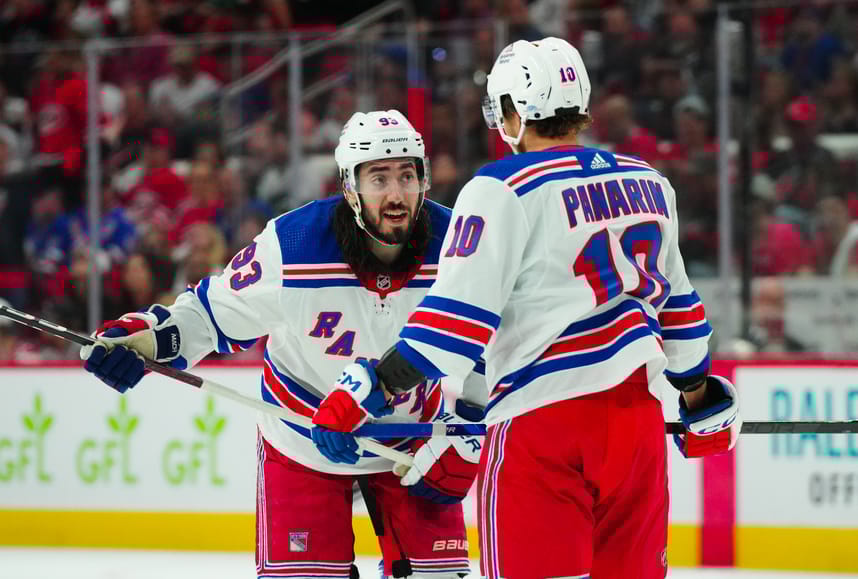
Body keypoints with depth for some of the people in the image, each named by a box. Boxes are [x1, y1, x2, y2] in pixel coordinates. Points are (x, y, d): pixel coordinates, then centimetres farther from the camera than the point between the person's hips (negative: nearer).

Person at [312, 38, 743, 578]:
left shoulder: (502, 190, -9)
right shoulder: (649, 184, 12)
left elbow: (459, 313, -14)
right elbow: (676, 303, 22)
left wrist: (373, 386, -9)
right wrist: (700, 394, 34)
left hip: (543, 418, -6)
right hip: (637, 418, 6)